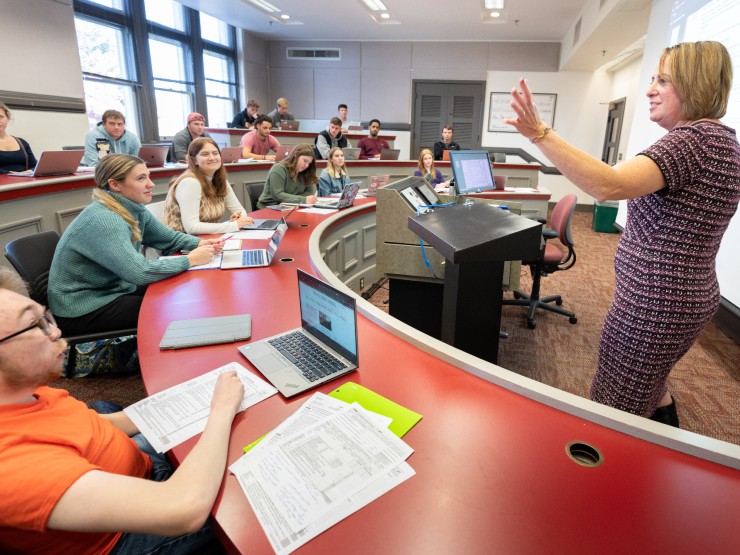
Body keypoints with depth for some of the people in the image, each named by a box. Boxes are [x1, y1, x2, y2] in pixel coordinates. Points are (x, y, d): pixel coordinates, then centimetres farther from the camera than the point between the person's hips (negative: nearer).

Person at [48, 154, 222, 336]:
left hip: (114, 290, 8)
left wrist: (200, 244, -11)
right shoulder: (102, 220, -28)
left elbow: (171, 238, 9)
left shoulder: (135, 210, -2)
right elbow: (141, 272, -35)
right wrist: (191, 259, -25)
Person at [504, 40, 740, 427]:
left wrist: (540, 134, -43)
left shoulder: (693, 139, -21)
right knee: (650, 385, 30)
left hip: (654, 304, -11)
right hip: (689, 297, 11)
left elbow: (610, 185, -39)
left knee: (615, 415, 4)